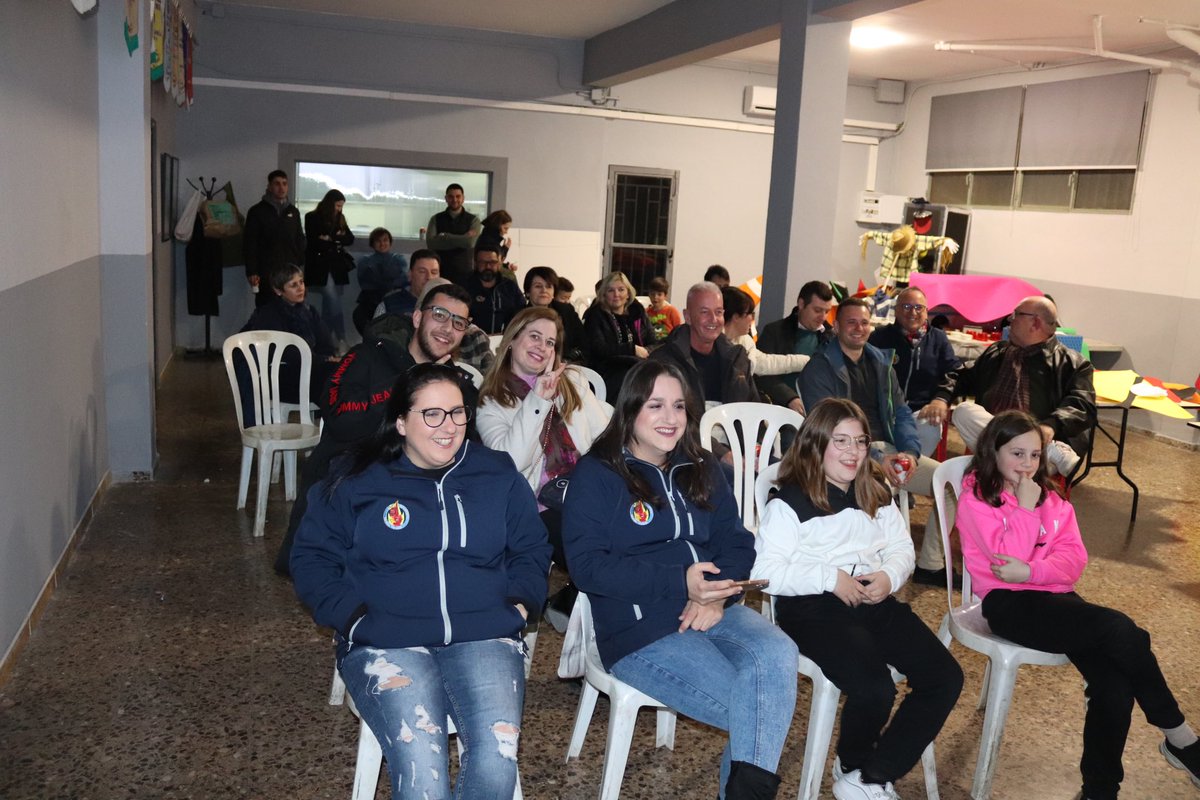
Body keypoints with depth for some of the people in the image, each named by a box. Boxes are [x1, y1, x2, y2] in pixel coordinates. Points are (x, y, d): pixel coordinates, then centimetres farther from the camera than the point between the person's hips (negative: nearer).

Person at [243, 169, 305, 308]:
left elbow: (300, 242, 17)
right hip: (266, 274, -3)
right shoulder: (257, 211, 0)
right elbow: (249, 244, -3)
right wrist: (251, 272, -10)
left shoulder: (293, 211, 13)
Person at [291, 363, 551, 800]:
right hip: (386, 644, -1)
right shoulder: (356, 481, 7)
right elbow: (312, 559, 9)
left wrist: (518, 603, 2)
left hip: (483, 638, 2)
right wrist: (352, 615, -5)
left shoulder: (498, 474, 12)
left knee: (498, 757, -24)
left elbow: (531, 549, 19)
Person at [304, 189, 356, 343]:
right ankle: (341, 339, -14)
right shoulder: (312, 218, -2)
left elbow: (350, 239, 8)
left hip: (337, 267, 5)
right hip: (320, 267, -5)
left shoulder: (340, 218, 14)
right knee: (334, 303, -14)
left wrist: (331, 238, -8)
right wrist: (337, 242, -3)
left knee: (329, 305, 5)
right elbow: (313, 241, -8)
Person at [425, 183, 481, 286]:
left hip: (465, 273, -1)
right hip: (441, 273, 1)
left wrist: (444, 237, -7)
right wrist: (462, 240, -10)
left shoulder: (473, 220, 5)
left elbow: (470, 242, -13)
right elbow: (431, 243, -8)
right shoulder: (436, 219, 8)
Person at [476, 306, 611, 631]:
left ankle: (572, 602, 0)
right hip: (543, 510, -4)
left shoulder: (573, 381, 18)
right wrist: (536, 401, -11)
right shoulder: (491, 402, 6)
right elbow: (510, 462, -10)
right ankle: (568, 605, 3)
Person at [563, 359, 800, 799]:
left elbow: (737, 542, 11)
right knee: (759, 714, -21)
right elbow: (587, 566, -11)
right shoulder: (596, 475, -2)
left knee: (777, 654, -27)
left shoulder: (701, 469, 15)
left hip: (712, 610, 5)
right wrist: (680, 583, -21)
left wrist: (717, 594, -12)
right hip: (638, 627, -5)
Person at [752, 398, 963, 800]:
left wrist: (889, 576, -5)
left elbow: (902, 548, 18)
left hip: (875, 600, 7)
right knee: (875, 688, -28)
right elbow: (765, 570, -11)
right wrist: (829, 578, -18)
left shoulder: (876, 493, 17)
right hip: (813, 606, -7)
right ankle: (851, 767, 7)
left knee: (946, 677, -10)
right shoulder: (790, 501, -3)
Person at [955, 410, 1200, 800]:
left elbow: (1075, 558, 4)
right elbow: (1008, 557, -15)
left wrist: (1031, 571, -13)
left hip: (1054, 595, 6)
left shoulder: (1048, 494, 16)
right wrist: (1025, 507, -9)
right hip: (1008, 603, -6)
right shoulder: (975, 498, -2)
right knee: (1121, 630, -25)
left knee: (1114, 683, -20)